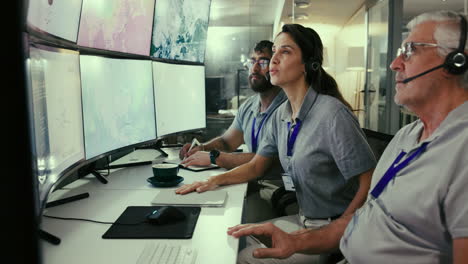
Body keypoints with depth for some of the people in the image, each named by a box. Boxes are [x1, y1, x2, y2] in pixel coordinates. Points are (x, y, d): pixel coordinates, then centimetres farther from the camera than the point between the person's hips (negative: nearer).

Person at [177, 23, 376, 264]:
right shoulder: (282, 114, 1)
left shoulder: (333, 115, -23)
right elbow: (256, 166, 10)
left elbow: (369, 185, -21)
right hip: (303, 221, 7)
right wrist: (216, 180, -5)